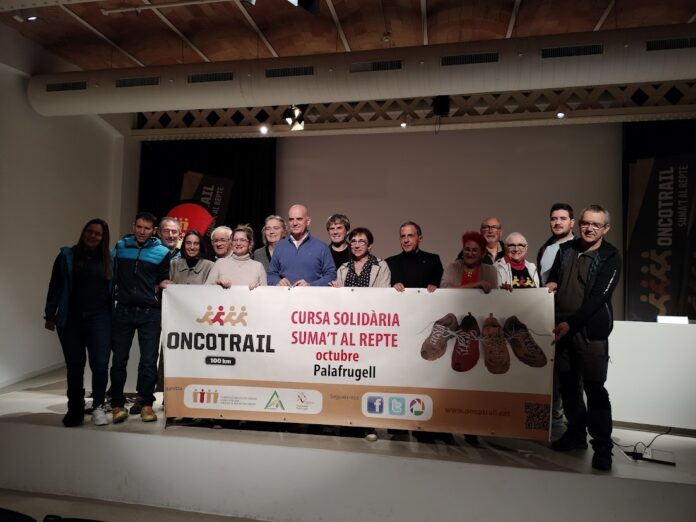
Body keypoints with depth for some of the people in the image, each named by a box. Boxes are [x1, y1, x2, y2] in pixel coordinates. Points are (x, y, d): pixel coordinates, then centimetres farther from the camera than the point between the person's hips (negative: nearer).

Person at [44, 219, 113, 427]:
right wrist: (50, 315, 3)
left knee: (100, 363, -7)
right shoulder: (67, 256, 5)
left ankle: (98, 406, 12)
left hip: (100, 318, 0)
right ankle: (75, 409, 21)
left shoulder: (109, 258, 6)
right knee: (74, 365, 6)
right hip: (71, 318, 1)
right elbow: (55, 286, 5)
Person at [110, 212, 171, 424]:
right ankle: (117, 404, 17)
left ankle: (146, 403, 14)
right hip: (123, 311, 2)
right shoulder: (121, 246, 8)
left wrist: (153, 292, -3)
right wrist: (118, 292, 6)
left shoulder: (162, 252, 1)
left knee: (149, 361, 1)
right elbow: (111, 274, 16)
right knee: (119, 359, 6)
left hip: (150, 313, -2)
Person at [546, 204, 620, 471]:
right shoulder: (565, 249, 9)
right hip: (562, 328, 5)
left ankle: (602, 446, 11)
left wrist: (570, 323, -21)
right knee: (568, 384, 12)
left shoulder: (610, 257, -5)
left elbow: (598, 296, -13)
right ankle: (576, 434, 29)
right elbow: (553, 277, 21)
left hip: (591, 331, -4)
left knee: (594, 388, -3)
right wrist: (551, 284, -5)